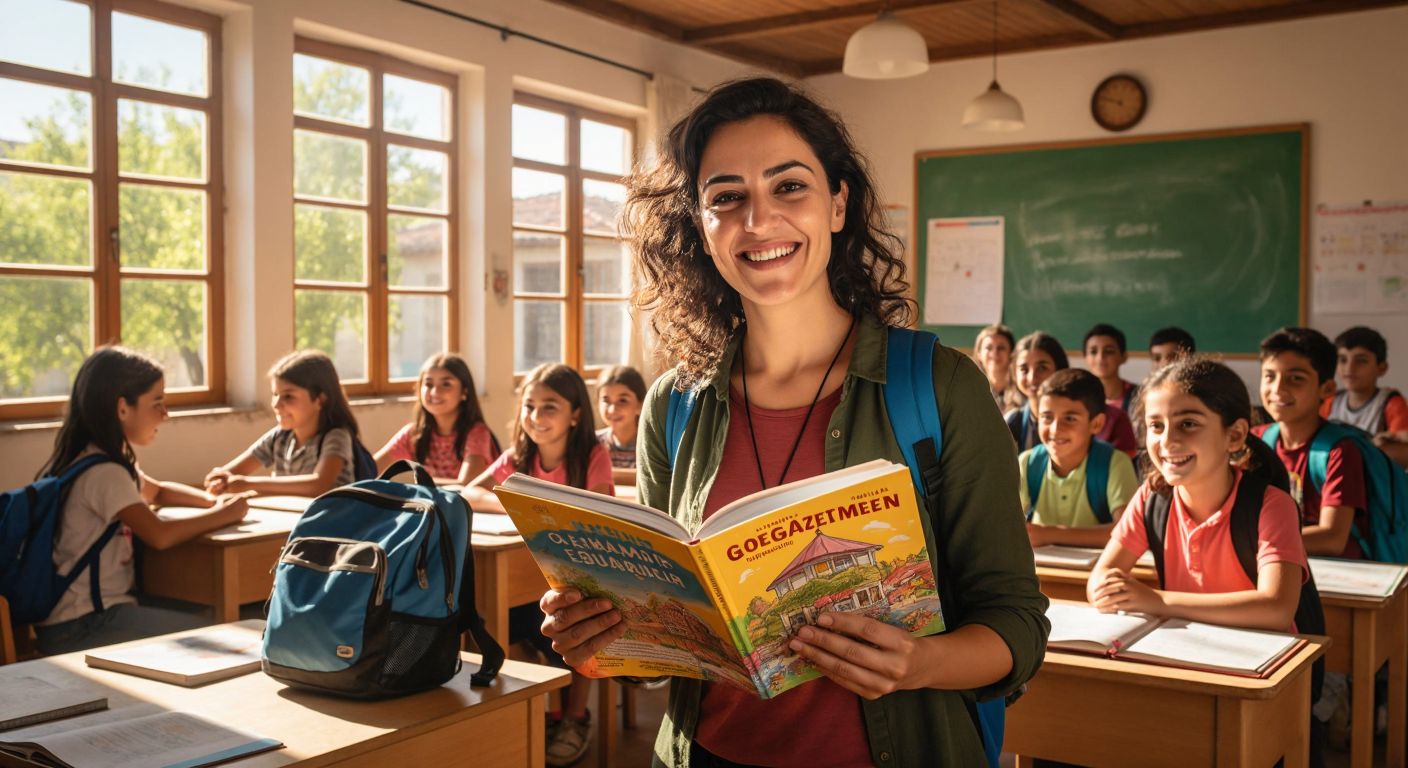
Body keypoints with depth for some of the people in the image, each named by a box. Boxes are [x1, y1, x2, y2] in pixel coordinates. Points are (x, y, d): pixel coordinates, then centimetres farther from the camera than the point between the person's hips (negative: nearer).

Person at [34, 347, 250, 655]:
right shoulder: (104, 473, -20)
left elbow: (157, 491, 26)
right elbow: (159, 535, -30)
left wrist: (213, 500, 7)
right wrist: (222, 515, -14)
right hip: (81, 628, -10)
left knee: (206, 616, 8)